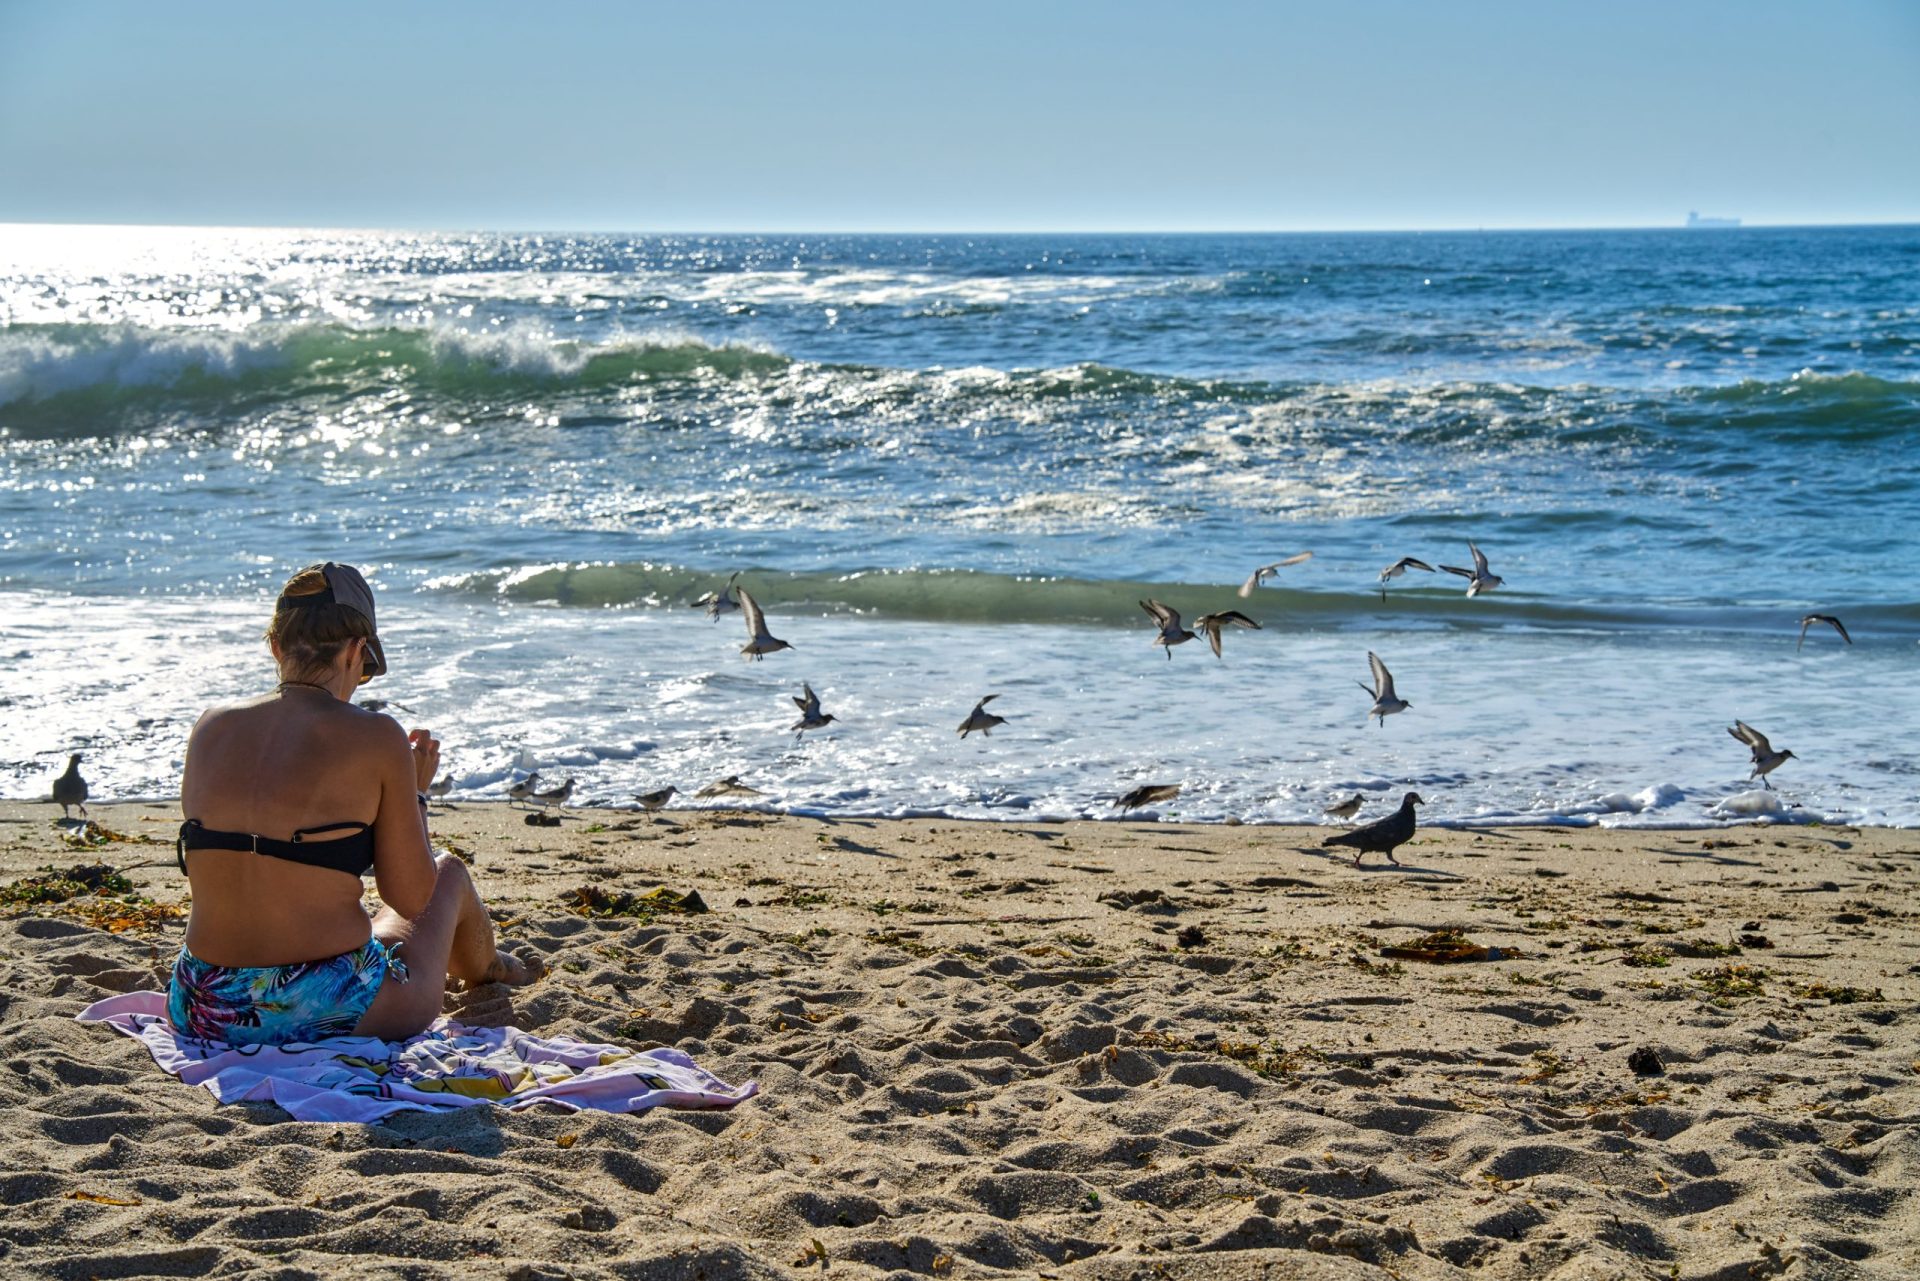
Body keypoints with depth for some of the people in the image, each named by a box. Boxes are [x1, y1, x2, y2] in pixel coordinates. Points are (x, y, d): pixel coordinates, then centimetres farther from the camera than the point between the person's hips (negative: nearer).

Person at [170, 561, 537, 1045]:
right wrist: (414, 791, 10)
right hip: (329, 1012, -4)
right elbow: (411, 897, -7)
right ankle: (483, 969, 62)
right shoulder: (376, 737, -11)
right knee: (449, 873, 28)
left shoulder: (211, 728, 1)